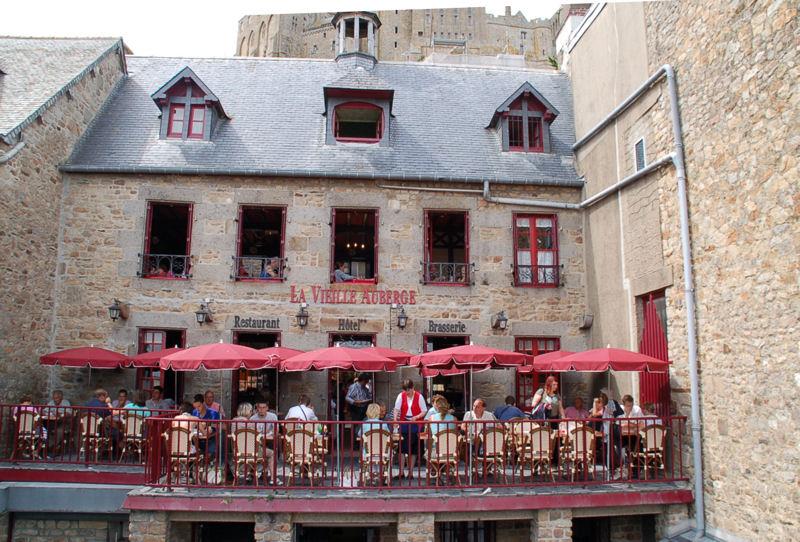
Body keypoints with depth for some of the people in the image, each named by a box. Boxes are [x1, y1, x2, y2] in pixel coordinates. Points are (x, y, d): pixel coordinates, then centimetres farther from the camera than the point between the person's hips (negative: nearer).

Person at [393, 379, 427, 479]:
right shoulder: (401, 396, -2)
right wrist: (395, 420, -20)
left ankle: (411, 471, 16)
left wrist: (416, 417, -20)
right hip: (403, 425, 1)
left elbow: (424, 411, -4)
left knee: (413, 449, 6)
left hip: (415, 425, -1)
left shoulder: (419, 396, -6)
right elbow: (397, 409, -5)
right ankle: (401, 472, 5)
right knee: (402, 448, 0)